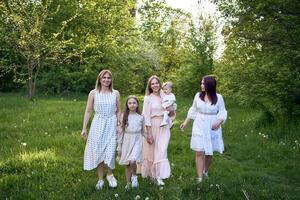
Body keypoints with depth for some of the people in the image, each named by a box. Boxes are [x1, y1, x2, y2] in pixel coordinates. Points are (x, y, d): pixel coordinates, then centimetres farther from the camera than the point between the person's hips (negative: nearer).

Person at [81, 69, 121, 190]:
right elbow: (88, 111, 3)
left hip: (111, 125, 0)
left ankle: (110, 175, 17)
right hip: (98, 124, 0)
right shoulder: (93, 93, 1)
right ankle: (100, 179, 18)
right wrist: (84, 128, 0)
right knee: (98, 151, 3)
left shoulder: (115, 93, 4)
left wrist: (118, 121, -3)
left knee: (110, 151, -8)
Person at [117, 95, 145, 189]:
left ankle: (134, 176, 6)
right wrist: (119, 146, 3)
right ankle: (128, 183, 23)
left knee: (132, 160, -22)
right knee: (127, 164, 7)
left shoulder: (141, 117, 2)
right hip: (126, 141, 2)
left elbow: (143, 131, 12)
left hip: (137, 141, -2)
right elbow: (121, 131, 4)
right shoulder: (124, 116, 2)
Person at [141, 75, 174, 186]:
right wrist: (149, 133, -13)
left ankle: (159, 176, 5)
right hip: (153, 127, -3)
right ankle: (152, 173, 24)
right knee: (152, 151, 8)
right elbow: (146, 116, -9)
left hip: (164, 127, 3)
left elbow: (171, 113, 17)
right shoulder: (148, 98, -5)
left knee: (162, 151, -2)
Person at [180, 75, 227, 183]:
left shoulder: (218, 97, -8)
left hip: (212, 128, -1)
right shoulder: (198, 95, -2)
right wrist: (185, 122, 12)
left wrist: (218, 122, -20)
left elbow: (222, 112, -2)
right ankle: (200, 178, 0)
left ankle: (205, 171, 38)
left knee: (209, 152, 11)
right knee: (199, 152, -4)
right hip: (199, 127, 1)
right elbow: (193, 110, 10)